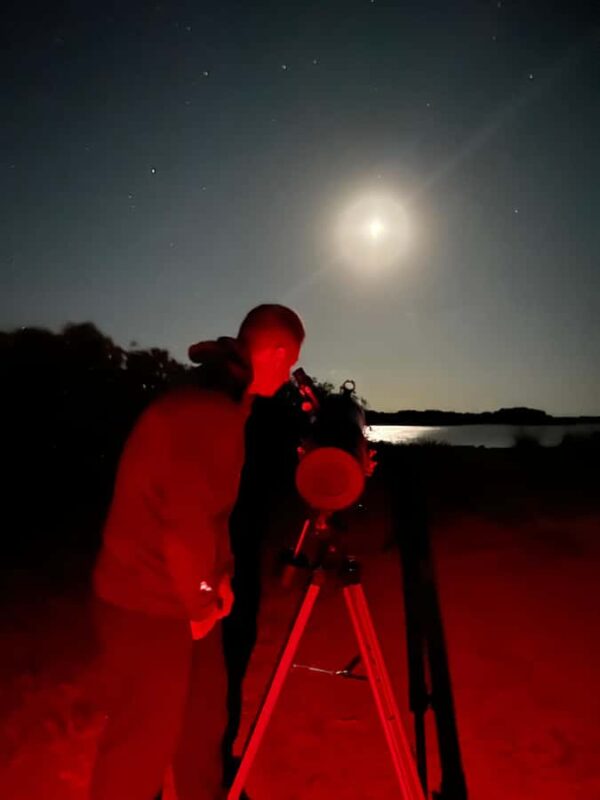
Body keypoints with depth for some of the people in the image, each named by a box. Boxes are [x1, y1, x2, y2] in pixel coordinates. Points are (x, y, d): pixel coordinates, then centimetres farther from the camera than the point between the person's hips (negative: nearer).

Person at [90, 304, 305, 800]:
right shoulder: (208, 410, -26)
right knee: (145, 739, 10)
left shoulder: (221, 401, 6)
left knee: (205, 717, 22)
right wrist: (201, 601, -10)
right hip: (150, 605, -9)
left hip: (185, 597, 9)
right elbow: (187, 520, -27)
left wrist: (219, 576, 8)